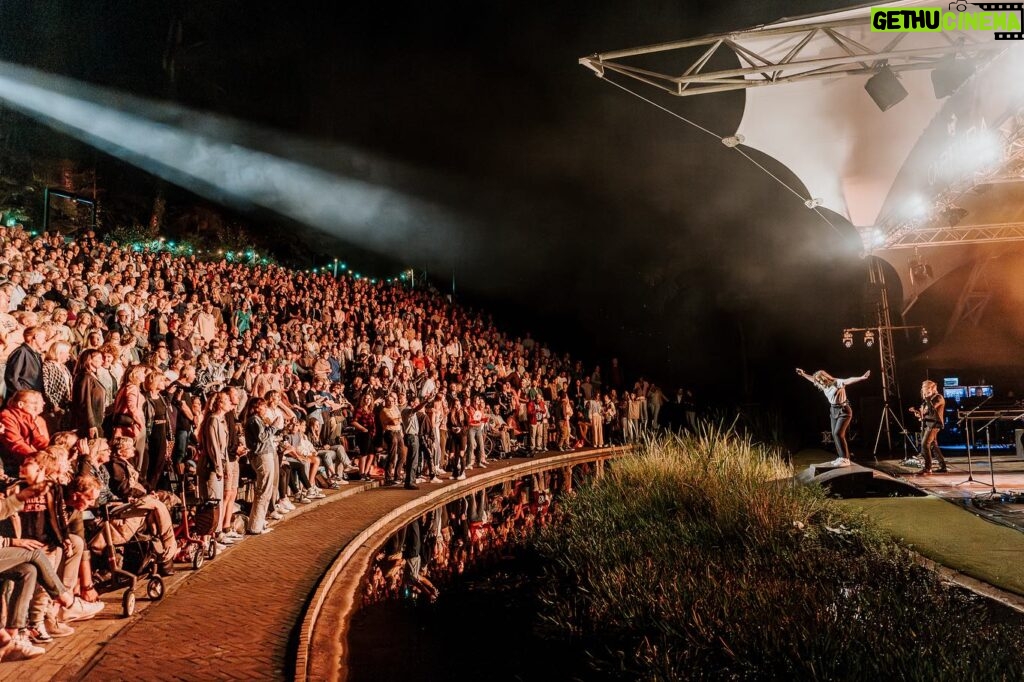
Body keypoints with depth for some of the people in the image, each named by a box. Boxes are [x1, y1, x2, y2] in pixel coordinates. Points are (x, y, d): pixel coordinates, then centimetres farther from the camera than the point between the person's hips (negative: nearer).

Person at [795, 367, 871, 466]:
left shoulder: (837, 383, -21)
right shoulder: (824, 385, 2)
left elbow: (849, 380, -36)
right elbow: (813, 379, 19)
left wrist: (862, 377, -51)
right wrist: (803, 374, 29)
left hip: (843, 411, -8)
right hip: (833, 411, 8)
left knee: (838, 433, -16)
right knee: (835, 435, 7)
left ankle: (845, 459, -13)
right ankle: (842, 457, 14)